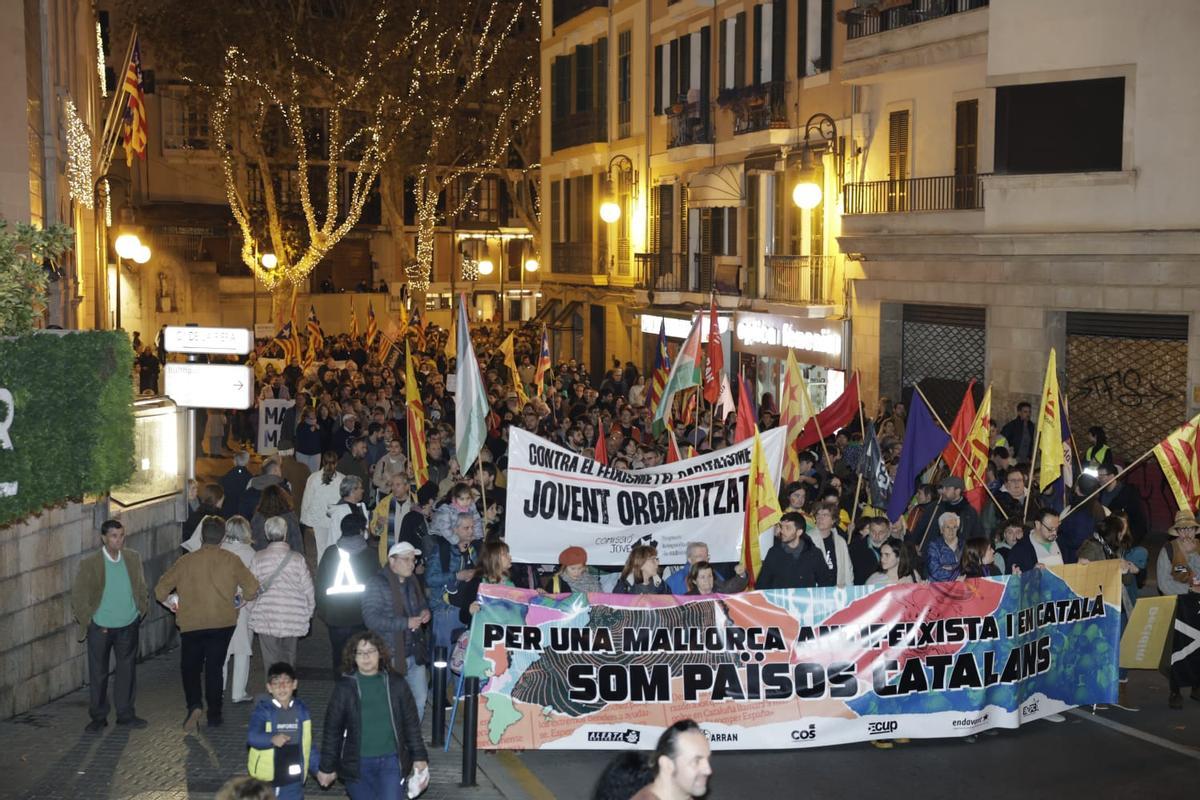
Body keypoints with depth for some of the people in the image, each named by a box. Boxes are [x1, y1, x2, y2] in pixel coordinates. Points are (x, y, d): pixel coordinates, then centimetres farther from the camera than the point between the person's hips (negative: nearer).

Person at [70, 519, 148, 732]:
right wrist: (89, 621, -7)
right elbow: (78, 596, -5)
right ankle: (98, 717, 17)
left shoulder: (133, 558, 0)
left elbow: (141, 587, 12)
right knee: (98, 673, 6)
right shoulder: (89, 563, -10)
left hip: (128, 626, 3)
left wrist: (140, 611, 6)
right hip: (100, 627, -3)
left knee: (127, 671, 9)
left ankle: (125, 714, 20)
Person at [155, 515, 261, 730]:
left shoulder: (186, 562, -3)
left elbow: (160, 590, -1)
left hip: (191, 624, -1)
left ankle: (194, 706, -6)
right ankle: (214, 714, 14)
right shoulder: (231, 561, -3)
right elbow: (252, 588, -4)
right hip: (223, 623, 1)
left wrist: (173, 604, 17)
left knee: (190, 667, 14)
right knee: (214, 667, 10)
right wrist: (240, 599, 16)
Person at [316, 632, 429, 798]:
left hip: (390, 760, 0)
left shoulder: (397, 684, 0)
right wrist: (327, 767, 4)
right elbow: (332, 729, 1)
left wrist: (419, 757, 8)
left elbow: (411, 723, 8)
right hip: (357, 764, 0)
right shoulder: (344, 688, -5)